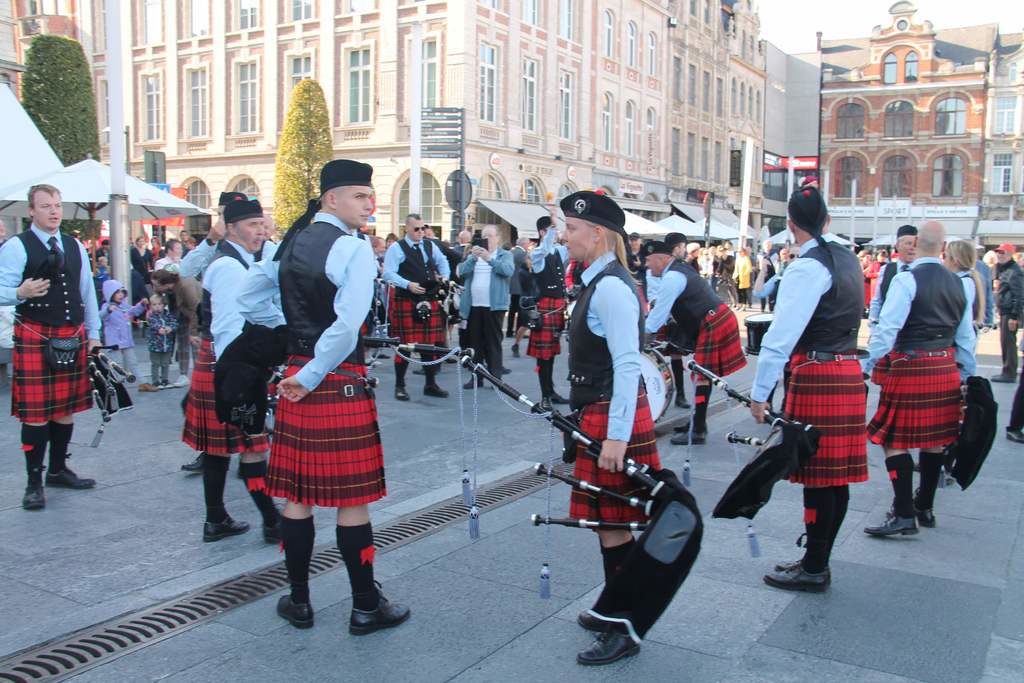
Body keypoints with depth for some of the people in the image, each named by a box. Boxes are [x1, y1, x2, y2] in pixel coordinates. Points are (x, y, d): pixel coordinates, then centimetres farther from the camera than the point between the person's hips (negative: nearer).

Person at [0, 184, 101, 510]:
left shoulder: (75, 246, 11)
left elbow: (88, 293, 16)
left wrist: (93, 335, 14)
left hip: (73, 336, 5)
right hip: (34, 337, -5)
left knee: (67, 407, 12)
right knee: (36, 412, -2)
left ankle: (59, 470, 27)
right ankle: (34, 481, 9)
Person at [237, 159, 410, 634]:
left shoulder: (290, 242, 11)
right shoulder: (353, 247, -12)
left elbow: (248, 299, 20)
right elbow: (347, 325, -23)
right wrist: (312, 376, -13)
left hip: (296, 377, 7)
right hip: (340, 383, -7)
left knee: (297, 494, 13)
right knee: (351, 499, 3)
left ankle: (299, 601, 25)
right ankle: (366, 607, 15)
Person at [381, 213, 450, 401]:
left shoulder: (430, 246, 13)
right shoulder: (396, 248, -5)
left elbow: (442, 262, 28)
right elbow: (388, 273, -12)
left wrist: (444, 277, 9)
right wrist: (408, 285, -23)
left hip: (429, 302, 5)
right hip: (405, 302, -5)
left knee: (430, 344, 8)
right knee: (404, 344, -1)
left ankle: (431, 384, 20)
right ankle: (399, 386, 11)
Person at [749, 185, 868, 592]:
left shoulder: (808, 267, -14)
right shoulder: (847, 259, 14)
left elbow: (782, 336, -20)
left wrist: (760, 393, -18)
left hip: (815, 376, -9)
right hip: (848, 371, 9)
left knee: (817, 476, -1)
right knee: (836, 474, 12)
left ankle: (814, 570, 8)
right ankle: (817, 561, 23)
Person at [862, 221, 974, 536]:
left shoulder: (906, 280, -12)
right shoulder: (957, 283, 9)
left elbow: (887, 328, -19)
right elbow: (966, 337, 13)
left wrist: (866, 366, -14)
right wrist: (964, 375, 22)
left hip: (909, 367, -7)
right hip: (945, 367, 7)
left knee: (895, 439, -2)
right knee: (934, 438, 14)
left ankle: (904, 514, -4)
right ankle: (925, 507, 25)